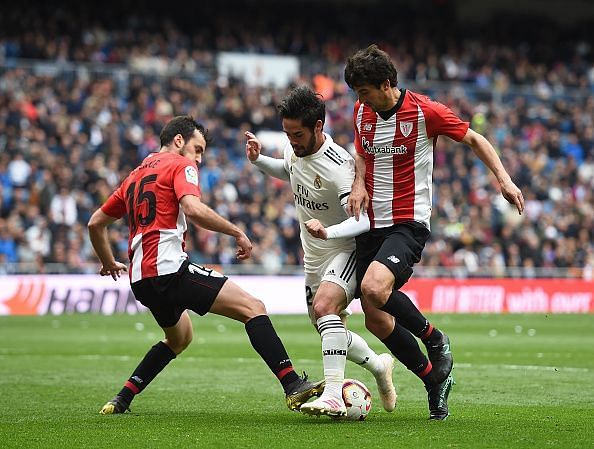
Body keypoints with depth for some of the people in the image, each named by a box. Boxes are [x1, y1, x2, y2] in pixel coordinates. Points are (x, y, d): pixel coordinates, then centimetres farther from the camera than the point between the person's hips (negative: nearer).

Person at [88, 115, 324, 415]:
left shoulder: (135, 176, 25)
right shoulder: (180, 165, 3)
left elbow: (95, 224, 30)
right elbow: (194, 210, -17)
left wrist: (109, 263, 43)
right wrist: (237, 232, -10)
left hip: (140, 278, 9)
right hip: (170, 269, -9)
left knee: (180, 337, 32)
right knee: (253, 308, -12)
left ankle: (121, 400, 27)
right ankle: (293, 386, -26)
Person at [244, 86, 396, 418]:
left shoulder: (338, 166, -29)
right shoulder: (296, 148, -5)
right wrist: (259, 160, 3)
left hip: (347, 252, -9)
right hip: (315, 257, 9)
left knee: (324, 305, -34)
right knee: (329, 330, 18)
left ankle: (334, 395, -39)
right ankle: (379, 366, 44)